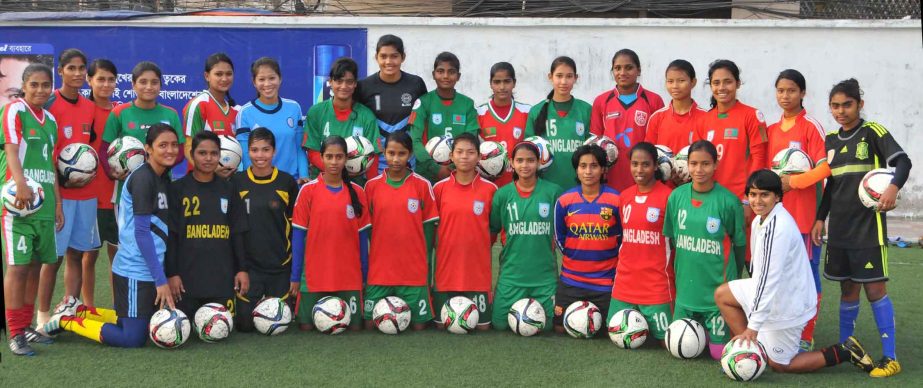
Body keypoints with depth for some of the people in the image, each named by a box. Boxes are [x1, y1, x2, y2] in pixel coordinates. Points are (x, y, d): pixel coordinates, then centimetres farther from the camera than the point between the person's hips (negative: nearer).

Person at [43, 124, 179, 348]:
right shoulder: (142, 178, -15)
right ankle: (67, 321, 6)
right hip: (135, 272, -9)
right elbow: (141, 232, -18)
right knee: (133, 339, -7)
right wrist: (161, 279, -18)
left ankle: (80, 312, 24)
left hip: (151, 270, 9)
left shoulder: (164, 179, 11)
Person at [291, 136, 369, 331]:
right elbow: (298, 235, 0)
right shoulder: (308, 190, -2)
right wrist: (295, 277, -2)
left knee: (354, 326, 0)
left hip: (349, 276, 1)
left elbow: (362, 236, 7)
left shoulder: (357, 192, 4)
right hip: (314, 275, -1)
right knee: (306, 326, 1)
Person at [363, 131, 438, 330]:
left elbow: (428, 227, 4)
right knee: (371, 324, 1)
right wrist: (365, 266, 6)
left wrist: (426, 264, 2)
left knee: (419, 325, 0)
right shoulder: (372, 185, 3)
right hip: (379, 271, 1)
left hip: (414, 273, -1)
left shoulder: (422, 185, -1)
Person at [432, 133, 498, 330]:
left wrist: (480, 244, 2)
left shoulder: (490, 189, -2)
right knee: (442, 323, 6)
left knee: (482, 324, 2)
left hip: (479, 268, 0)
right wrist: (440, 245, 3)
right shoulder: (440, 188, 0)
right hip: (446, 267, 1)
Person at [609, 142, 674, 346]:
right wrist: (623, 269, 16)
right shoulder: (624, 196, 7)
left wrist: (676, 283, -5)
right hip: (624, 284, 5)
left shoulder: (668, 196, -10)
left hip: (657, 287, -5)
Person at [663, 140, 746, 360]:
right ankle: (699, 326, 36)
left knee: (719, 352, 0)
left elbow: (739, 245, -1)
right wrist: (681, 270, 10)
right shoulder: (677, 196, -3)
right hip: (686, 285, 3)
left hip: (718, 288, -3)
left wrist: (733, 280, 5)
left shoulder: (728, 201, -13)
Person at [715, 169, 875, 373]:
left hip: (787, 305, -9)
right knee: (722, 295, 13)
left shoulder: (777, 228, -29)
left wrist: (752, 327, -27)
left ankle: (844, 353, 8)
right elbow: (760, 271, 10)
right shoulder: (760, 220, 1)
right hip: (771, 292, 9)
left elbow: (769, 279, -29)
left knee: (779, 365, 5)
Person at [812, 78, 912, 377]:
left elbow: (902, 161, -14)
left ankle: (890, 357, -2)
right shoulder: (831, 140, 11)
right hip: (839, 227, 5)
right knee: (848, 288, 13)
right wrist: (820, 218, 16)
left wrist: (894, 187, -33)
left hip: (868, 225, -5)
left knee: (874, 287, -7)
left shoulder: (872, 131, -5)